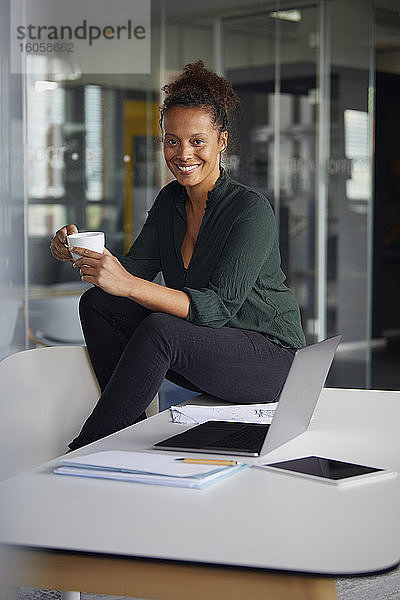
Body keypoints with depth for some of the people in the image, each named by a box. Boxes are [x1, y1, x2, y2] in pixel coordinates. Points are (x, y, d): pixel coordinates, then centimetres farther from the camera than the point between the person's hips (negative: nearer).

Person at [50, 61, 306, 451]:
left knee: (159, 330, -32)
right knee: (97, 304, -6)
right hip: (204, 351, 7)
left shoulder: (250, 210, -18)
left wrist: (127, 284, -37)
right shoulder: (170, 200, 6)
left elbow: (218, 307, -26)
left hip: (272, 356, -7)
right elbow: (133, 270, -1)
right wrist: (84, 255, -21)